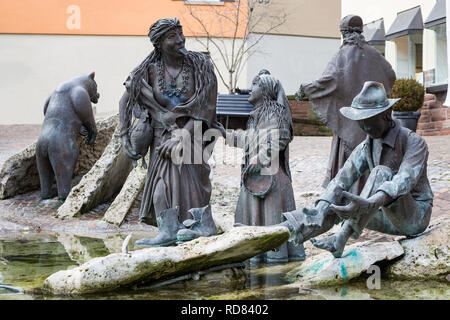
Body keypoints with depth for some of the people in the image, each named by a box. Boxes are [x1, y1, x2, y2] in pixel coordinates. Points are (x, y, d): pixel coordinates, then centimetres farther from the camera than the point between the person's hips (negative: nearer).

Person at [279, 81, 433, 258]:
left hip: (415, 217, -6)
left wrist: (369, 204, -52)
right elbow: (341, 180, -8)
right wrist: (320, 209, -28)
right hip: (390, 219, 6)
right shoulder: (367, 146, 4)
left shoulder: (415, 142, -16)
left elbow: (405, 181, -34)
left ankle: (342, 237, -43)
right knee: (337, 203, -16)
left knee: (381, 172, -30)